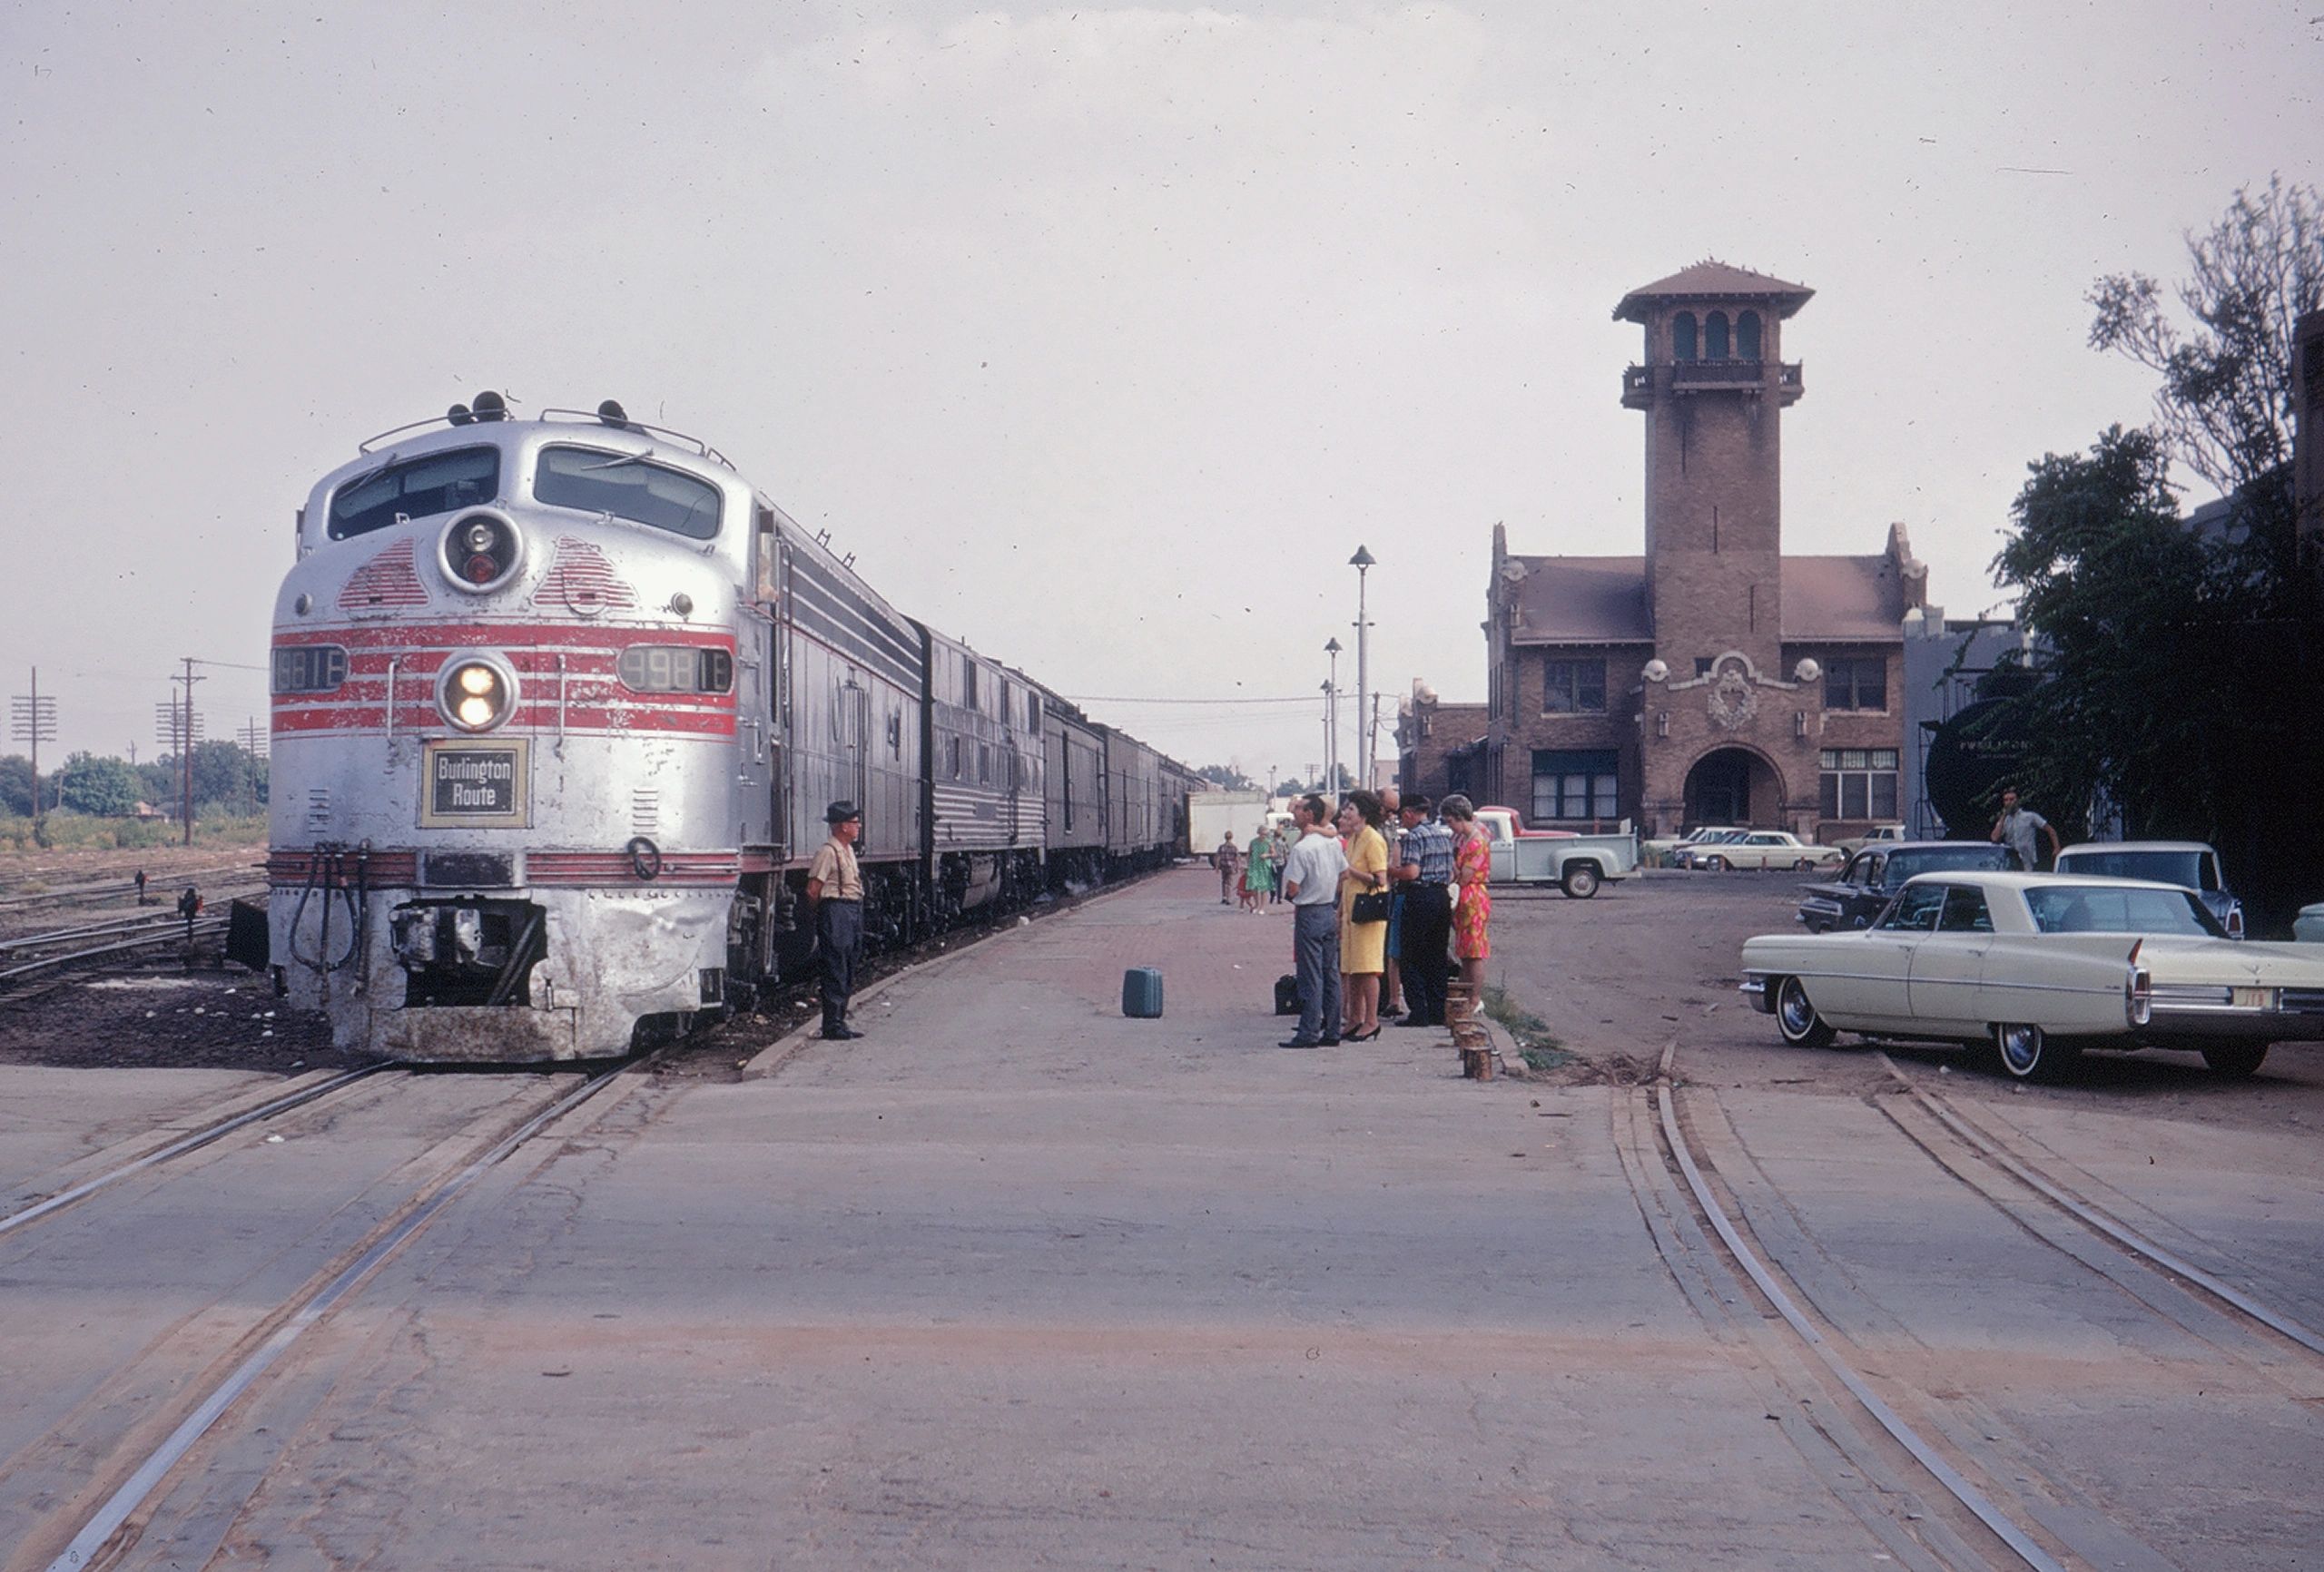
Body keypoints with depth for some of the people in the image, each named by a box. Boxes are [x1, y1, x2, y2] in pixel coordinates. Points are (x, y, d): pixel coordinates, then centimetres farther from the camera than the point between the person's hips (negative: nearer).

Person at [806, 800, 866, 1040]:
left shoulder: (848, 850, 16)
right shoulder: (828, 852, -13)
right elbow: (813, 890, -15)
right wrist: (825, 912, -2)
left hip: (853, 913, 10)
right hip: (836, 914, -10)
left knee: (847, 974, 13)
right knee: (835, 972, -7)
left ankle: (840, 1022, 20)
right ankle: (832, 1026, -3)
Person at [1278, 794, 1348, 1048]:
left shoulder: (1302, 848, -18)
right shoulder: (1332, 842, 5)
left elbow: (1293, 889, -19)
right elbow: (1345, 873, 14)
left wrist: (1288, 893, 3)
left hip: (1309, 915, -8)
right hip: (1329, 911, 8)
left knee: (1310, 977, -5)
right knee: (1331, 974, 10)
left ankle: (1309, 1034, -2)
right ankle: (1332, 1030, 14)